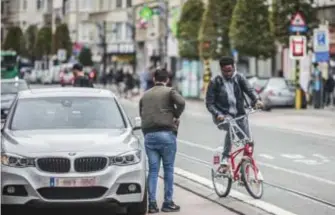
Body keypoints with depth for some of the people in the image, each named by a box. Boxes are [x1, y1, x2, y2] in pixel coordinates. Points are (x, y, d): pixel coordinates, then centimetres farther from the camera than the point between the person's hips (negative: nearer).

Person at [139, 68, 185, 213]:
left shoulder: (145, 95, 16)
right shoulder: (169, 91, 0)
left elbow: (142, 114, 17)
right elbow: (181, 102, -18)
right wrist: (176, 116, -3)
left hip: (148, 135, 4)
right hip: (166, 134, -4)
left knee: (153, 170, 6)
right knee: (168, 169, 3)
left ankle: (152, 203, 2)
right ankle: (168, 203, 4)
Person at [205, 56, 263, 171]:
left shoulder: (239, 78, 2)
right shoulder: (215, 82, -5)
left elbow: (249, 89, -13)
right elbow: (209, 103, -5)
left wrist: (256, 100, -35)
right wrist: (217, 114, -23)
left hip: (239, 114, 3)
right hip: (223, 116, -3)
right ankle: (225, 159, -30)